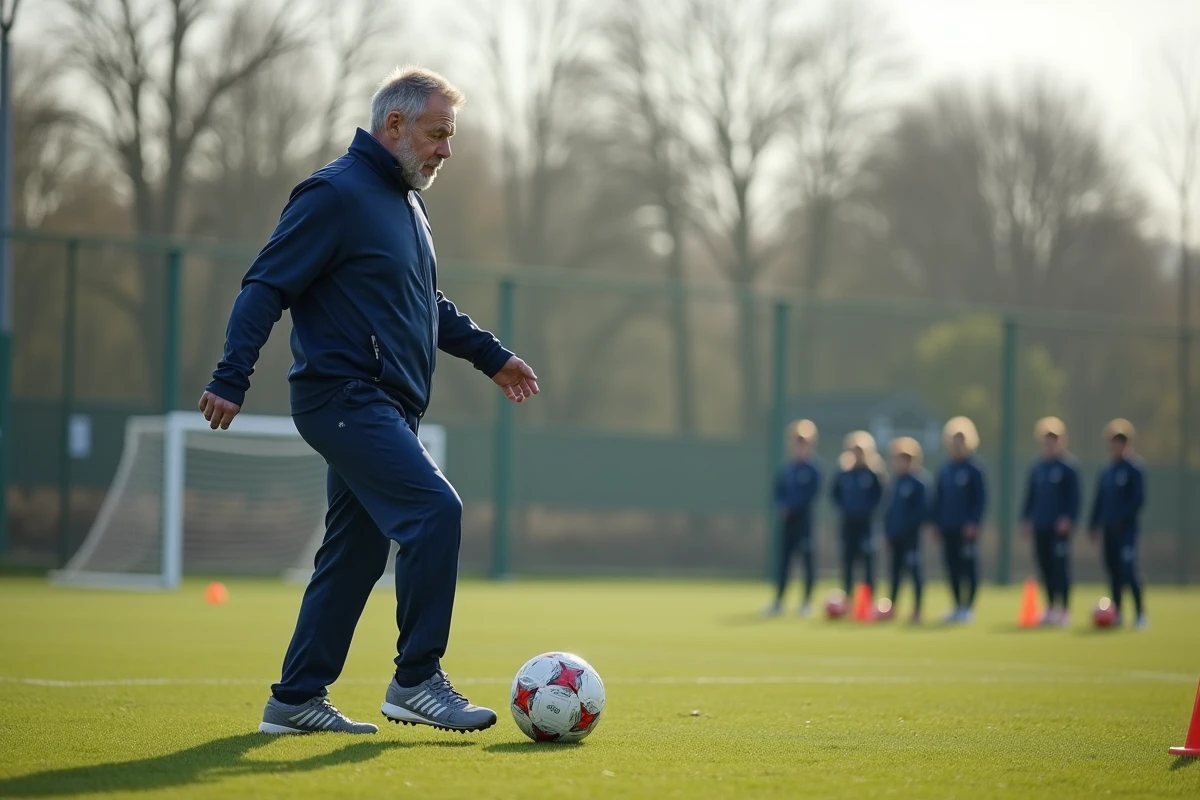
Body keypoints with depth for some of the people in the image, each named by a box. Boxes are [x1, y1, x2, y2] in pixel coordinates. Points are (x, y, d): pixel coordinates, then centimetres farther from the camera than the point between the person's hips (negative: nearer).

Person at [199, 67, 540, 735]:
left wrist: (490, 355, 30)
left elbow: (426, 304, 32)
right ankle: (416, 680, -14)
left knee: (356, 552, 9)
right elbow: (266, 287, -14)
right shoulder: (336, 195, -11)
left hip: (383, 408, 10)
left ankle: (297, 698, 15)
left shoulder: (406, 201, 19)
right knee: (435, 510, -19)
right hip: (345, 398, -10)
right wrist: (232, 378, -21)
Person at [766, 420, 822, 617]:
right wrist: (782, 506, -6)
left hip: (804, 520, -5)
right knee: (784, 559, 6)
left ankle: (807, 601, 9)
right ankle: (778, 601, 10)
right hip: (787, 520, 5)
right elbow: (779, 492, 12)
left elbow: (811, 495, -13)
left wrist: (792, 507, -17)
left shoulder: (813, 469, -6)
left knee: (807, 560, 1)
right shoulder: (787, 469, 11)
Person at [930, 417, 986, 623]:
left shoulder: (974, 469, -5)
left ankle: (968, 608, 2)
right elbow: (938, 498, 15)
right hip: (948, 528, 6)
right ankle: (957, 607, 15)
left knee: (968, 567, -2)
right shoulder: (944, 471, 11)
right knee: (952, 567, 8)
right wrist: (936, 522, 9)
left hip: (967, 528, -6)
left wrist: (973, 522, -15)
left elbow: (981, 498, -8)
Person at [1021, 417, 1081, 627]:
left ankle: (1064, 610, -3)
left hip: (1060, 525, -6)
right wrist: (1027, 519, 10)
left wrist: (1068, 518, -16)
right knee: (1045, 566, 7)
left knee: (1060, 567, -6)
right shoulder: (1037, 468, 14)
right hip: (1040, 526, 6)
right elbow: (1030, 495, 17)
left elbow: (1074, 496, -7)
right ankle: (1051, 608, 15)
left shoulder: (1068, 467, -4)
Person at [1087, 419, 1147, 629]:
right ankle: (1117, 613, 16)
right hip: (1109, 529, 7)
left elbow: (1139, 499, -11)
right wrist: (1094, 525, 12)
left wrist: (1124, 518, -16)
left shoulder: (1134, 468, -6)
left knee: (1128, 570, -14)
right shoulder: (1106, 472, 14)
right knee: (1113, 571, 8)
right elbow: (1099, 501, 18)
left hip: (1126, 528, -7)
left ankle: (1140, 613, -11)